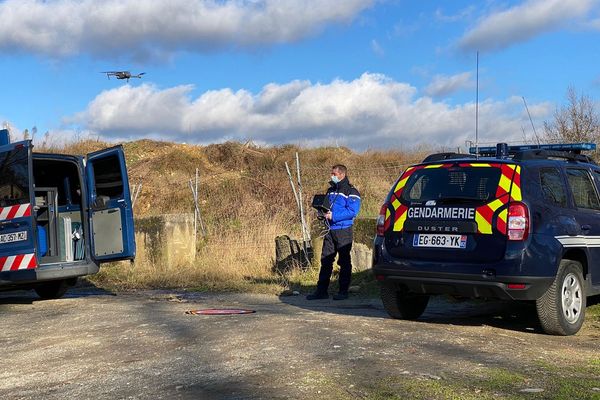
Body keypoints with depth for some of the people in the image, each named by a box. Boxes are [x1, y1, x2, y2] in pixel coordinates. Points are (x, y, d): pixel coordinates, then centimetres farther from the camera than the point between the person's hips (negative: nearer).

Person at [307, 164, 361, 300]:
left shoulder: (351, 192, -7)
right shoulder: (331, 190, 17)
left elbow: (352, 211, -17)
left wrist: (334, 216, -22)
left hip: (343, 231, -7)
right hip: (330, 230, 7)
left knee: (344, 262, 1)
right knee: (325, 260, 5)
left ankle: (343, 291, 7)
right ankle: (321, 290, 9)